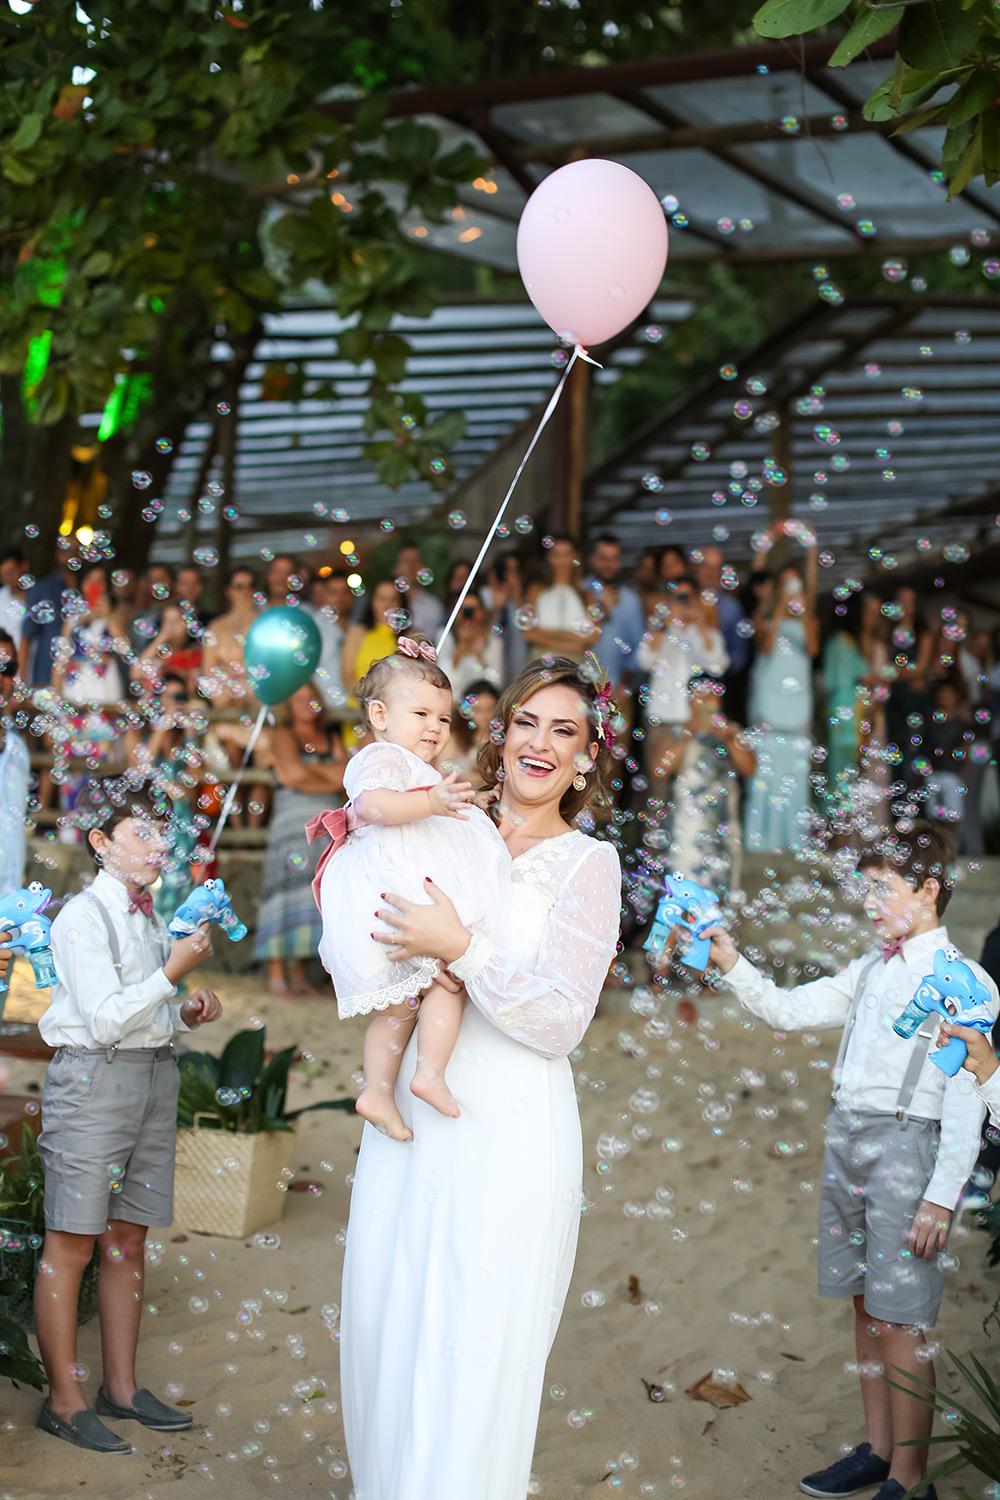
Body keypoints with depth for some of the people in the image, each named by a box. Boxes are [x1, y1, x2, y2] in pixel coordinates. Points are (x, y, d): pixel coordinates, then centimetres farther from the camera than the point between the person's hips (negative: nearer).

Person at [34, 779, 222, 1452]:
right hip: (93, 1079, -8)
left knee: (128, 1241, 11)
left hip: (155, 1079, 8)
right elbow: (107, 1021, -17)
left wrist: (189, 1014, 5)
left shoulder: (150, 918, 14)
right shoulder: (85, 917, -10)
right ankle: (64, 1398, 5)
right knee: (72, 1244, -2)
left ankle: (122, 1386, 19)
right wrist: (175, 971, -16)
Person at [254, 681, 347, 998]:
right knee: (290, 895, -11)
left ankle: (299, 974, 4)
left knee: (314, 898, 0)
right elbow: (293, 774, -9)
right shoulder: (283, 735, 6)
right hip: (293, 826, -5)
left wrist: (312, 770, -1)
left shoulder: (331, 739, 21)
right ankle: (277, 976, -9)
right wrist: (332, 775, 3)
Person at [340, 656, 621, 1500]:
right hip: (408, 1123, 5)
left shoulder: (587, 863, -1)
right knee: (384, 1340, 8)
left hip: (509, 1136, -5)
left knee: (472, 1367, -4)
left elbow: (561, 1022, -7)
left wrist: (461, 949, -18)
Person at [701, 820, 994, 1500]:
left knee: (898, 1318, -4)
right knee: (864, 1304, 13)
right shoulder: (870, 971, 14)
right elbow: (788, 1010, 18)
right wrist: (731, 962, 3)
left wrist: (942, 1196, -15)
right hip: (845, 1137, 7)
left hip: (905, 1144, -7)